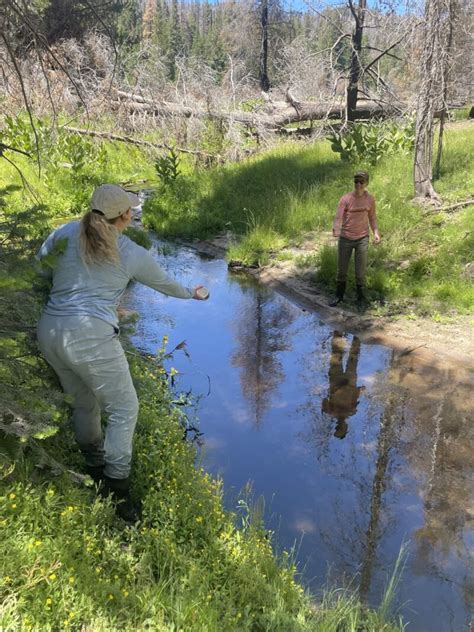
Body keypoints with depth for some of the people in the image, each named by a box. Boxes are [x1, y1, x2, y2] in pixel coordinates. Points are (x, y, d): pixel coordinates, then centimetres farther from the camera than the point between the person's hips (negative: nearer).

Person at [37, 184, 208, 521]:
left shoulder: (66, 233, 8)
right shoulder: (134, 255, 2)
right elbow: (164, 283, 18)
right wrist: (191, 294, 38)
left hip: (49, 331, 6)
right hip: (91, 336, -6)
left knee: (84, 403, 24)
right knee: (123, 409, 8)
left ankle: (95, 469, 41)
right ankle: (118, 492, 9)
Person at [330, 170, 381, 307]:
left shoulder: (370, 199, -1)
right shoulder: (346, 199, -11)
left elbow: (372, 217, 11)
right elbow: (339, 216, -20)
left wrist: (376, 232, -3)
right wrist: (336, 230, -40)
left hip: (362, 238, 1)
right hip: (345, 238, -1)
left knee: (361, 270, 1)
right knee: (342, 269, 10)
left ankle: (360, 297, 17)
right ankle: (339, 296, 27)